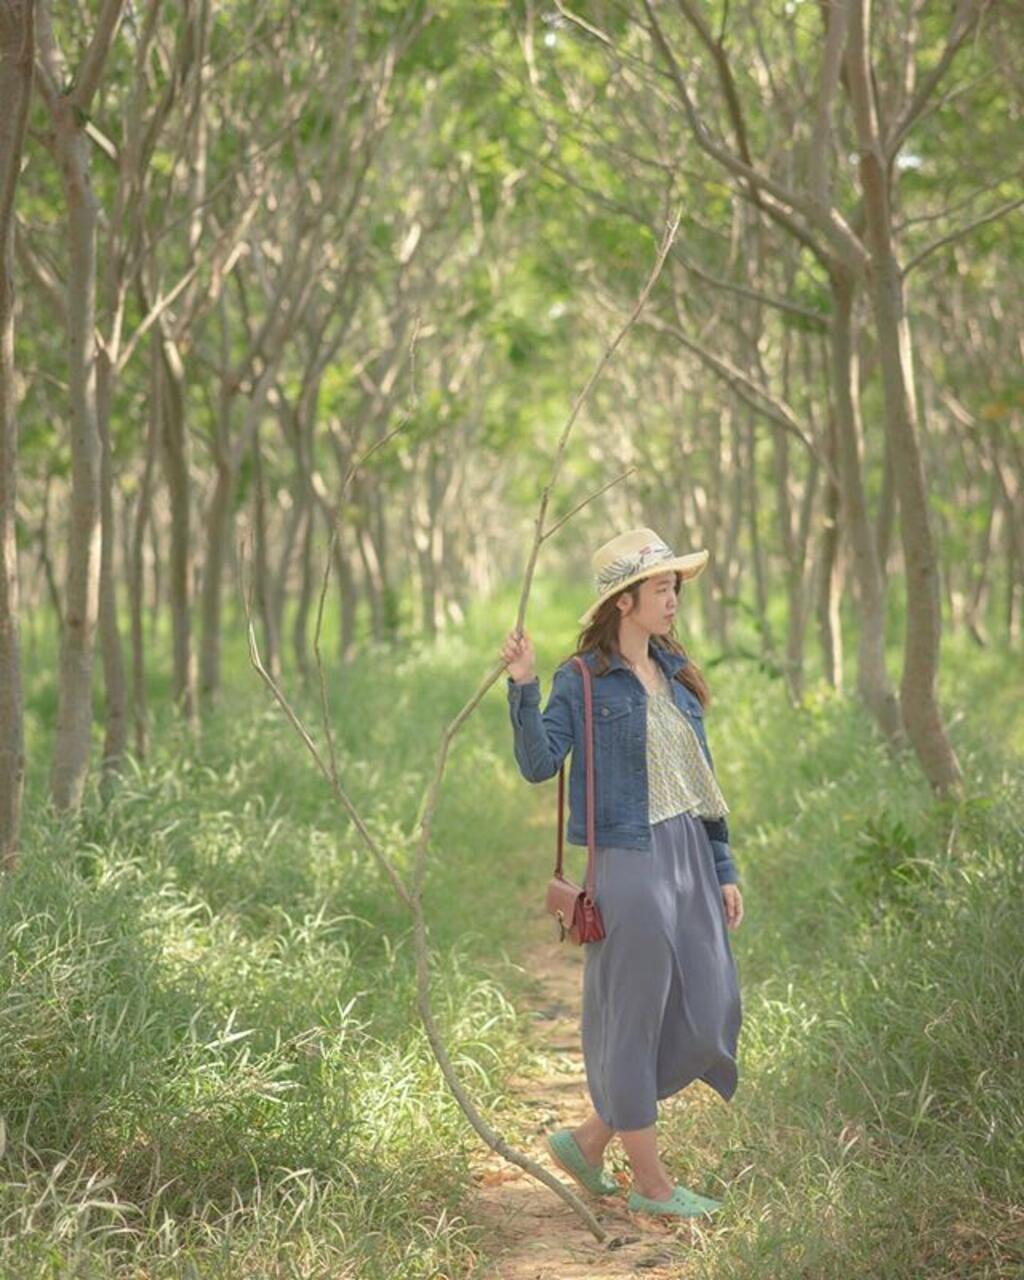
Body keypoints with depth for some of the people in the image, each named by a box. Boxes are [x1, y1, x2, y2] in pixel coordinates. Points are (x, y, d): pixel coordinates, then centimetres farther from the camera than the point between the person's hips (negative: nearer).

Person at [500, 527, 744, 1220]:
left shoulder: (676, 672, 13)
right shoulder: (584, 681, -7)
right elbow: (538, 764, -17)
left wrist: (724, 869, 15)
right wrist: (523, 688, -28)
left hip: (690, 857, 8)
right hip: (630, 860, -8)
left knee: (707, 1018, 9)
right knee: (634, 1021, 3)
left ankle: (588, 1140, 23)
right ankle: (652, 1182, 17)